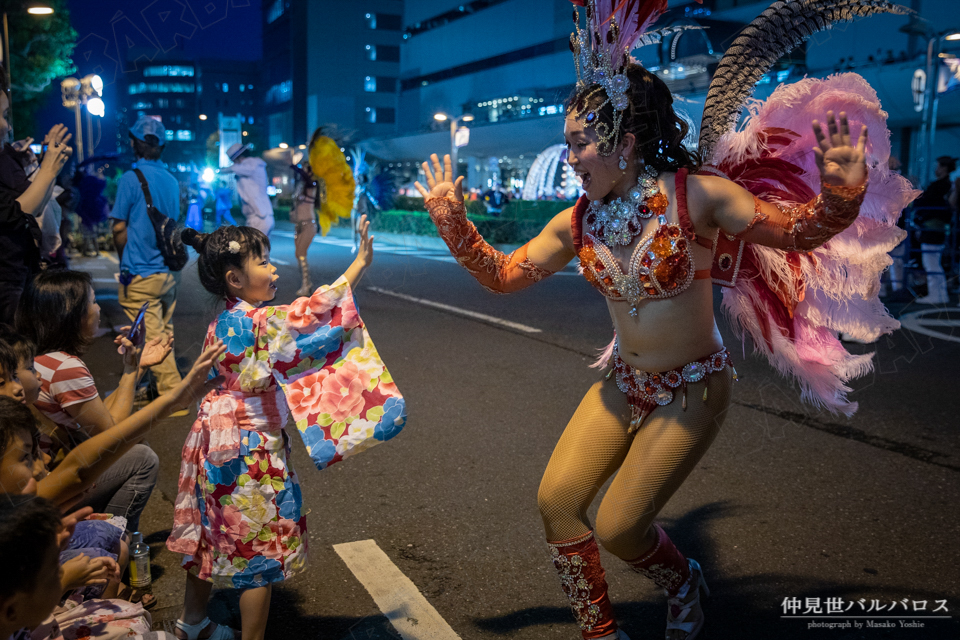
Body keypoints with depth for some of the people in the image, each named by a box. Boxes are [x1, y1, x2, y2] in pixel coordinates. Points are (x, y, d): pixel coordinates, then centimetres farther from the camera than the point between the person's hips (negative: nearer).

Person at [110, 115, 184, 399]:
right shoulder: (172, 181, 7)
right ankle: (157, 386, 28)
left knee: (154, 338, -4)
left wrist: (125, 260, 10)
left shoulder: (131, 178, -11)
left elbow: (119, 229, -8)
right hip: (170, 271, 7)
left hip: (141, 274, -7)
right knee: (165, 333, 16)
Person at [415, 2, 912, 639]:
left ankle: (686, 585, 32)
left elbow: (798, 230, -20)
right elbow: (504, 275, 5)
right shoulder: (579, 222, -3)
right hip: (622, 383, 6)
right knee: (555, 501, 0)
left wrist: (840, 196, -40)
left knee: (616, 528, -5)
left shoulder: (695, 195, -18)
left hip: (692, 390, -5)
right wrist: (452, 221, -5)